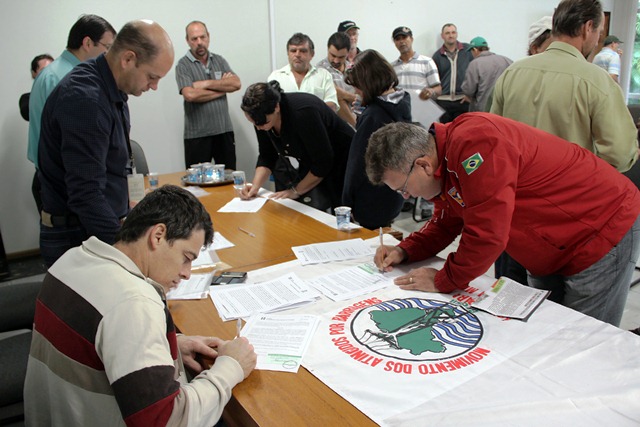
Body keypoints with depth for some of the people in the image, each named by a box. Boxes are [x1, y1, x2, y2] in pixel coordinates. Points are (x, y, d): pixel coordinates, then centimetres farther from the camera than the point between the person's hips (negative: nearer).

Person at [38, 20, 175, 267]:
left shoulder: (110, 90, 7)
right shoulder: (84, 98, -23)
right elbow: (86, 194, -27)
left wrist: (124, 217, 17)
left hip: (103, 231, 9)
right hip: (77, 238, -8)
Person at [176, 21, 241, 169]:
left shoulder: (219, 60, 11)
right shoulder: (183, 65, -2)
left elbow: (236, 83, -3)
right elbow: (190, 95, -18)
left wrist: (206, 83, -11)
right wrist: (222, 86, -7)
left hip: (224, 130, 4)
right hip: (197, 135, -3)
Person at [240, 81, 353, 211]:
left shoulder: (303, 113, -35)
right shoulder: (261, 118, -14)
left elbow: (323, 162, -27)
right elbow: (266, 156, 0)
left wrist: (296, 191, -17)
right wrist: (255, 186, -16)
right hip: (307, 163, 7)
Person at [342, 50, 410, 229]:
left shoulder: (373, 115, -23)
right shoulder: (402, 104, 3)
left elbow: (359, 162, -17)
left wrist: (348, 203, -9)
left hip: (372, 200, -9)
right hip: (395, 194, 9)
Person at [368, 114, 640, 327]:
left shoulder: (473, 142, -32)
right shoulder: (444, 161, 0)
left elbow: (486, 234, -33)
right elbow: (445, 225, 11)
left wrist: (443, 281, -20)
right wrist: (404, 251, -5)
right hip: (553, 250, 9)